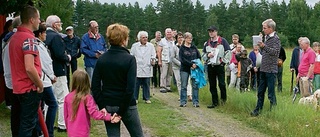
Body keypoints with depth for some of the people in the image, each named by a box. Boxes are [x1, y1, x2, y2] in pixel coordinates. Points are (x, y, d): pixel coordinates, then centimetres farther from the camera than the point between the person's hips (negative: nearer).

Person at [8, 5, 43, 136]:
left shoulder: (14, 37, 10)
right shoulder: (29, 38, -18)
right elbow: (29, 68, -27)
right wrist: (40, 85, -13)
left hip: (19, 87, 9)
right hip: (30, 88, -9)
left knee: (24, 121, 18)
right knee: (28, 123, -1)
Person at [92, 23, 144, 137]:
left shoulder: (101, 59, 0)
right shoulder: (129, 59, -13)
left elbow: (95, 86, -3)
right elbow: (130, 88, -19)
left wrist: (102, 106, -2)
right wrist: (121, 112, -14)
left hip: (108, 106, 4)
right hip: (126, 105, -4)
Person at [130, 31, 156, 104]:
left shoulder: (151, 46, 8)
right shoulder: (134, 46, 7)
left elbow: (153, 55, 9)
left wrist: (153, 61, -9)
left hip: (147, 68, 1)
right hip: (137, 68, -1)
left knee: (146, 84, 3)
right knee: (136, 84, 0)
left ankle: (147, 98, 13)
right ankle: (135, 98, 11)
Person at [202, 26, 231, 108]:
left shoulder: (222, 41, -1)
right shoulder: (207, 43, 14)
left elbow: (228, 52, -2)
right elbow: (203, 55, 20)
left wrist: (224, 61, -9)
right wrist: (207, 55, -1)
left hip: (220, 66, -5)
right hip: (210, 66, 5)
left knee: (221, 84, -7)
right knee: (212, 85, 7)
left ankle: (223, 98, 18)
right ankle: (215, 102, 15)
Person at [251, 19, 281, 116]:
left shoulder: (276, 39, -8)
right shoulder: (266, 38, 15)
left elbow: (275, 52, -22)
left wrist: (264, 46, -30)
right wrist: (260, 47, 8)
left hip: (271, 69, -8)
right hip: (263, 69, 8)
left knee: (271, 92, -4)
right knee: (261, 91, 12)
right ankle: (258, 109, 20)